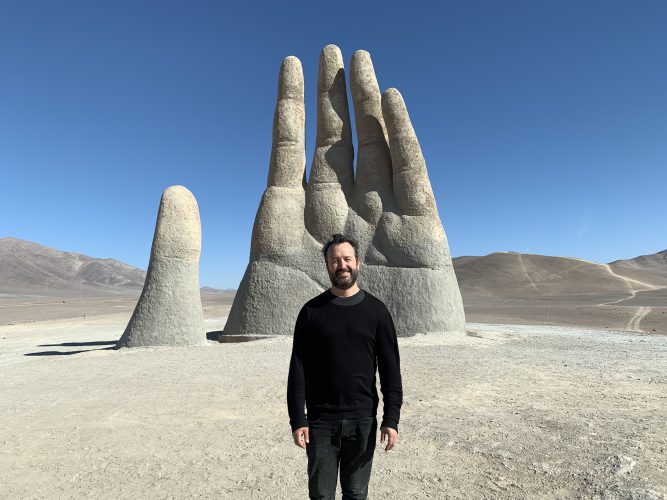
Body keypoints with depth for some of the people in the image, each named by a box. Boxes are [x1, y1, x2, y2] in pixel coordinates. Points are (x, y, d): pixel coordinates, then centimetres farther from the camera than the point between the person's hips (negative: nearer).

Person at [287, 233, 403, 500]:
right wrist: (297, 420, -6)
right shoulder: (312, 311, -3)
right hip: (321, 421, 0)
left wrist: (391, 419, -5)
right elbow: (298, 369, -3)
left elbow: (390, 369, -1)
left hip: (363, 421, 1)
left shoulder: (376, 310, -1)